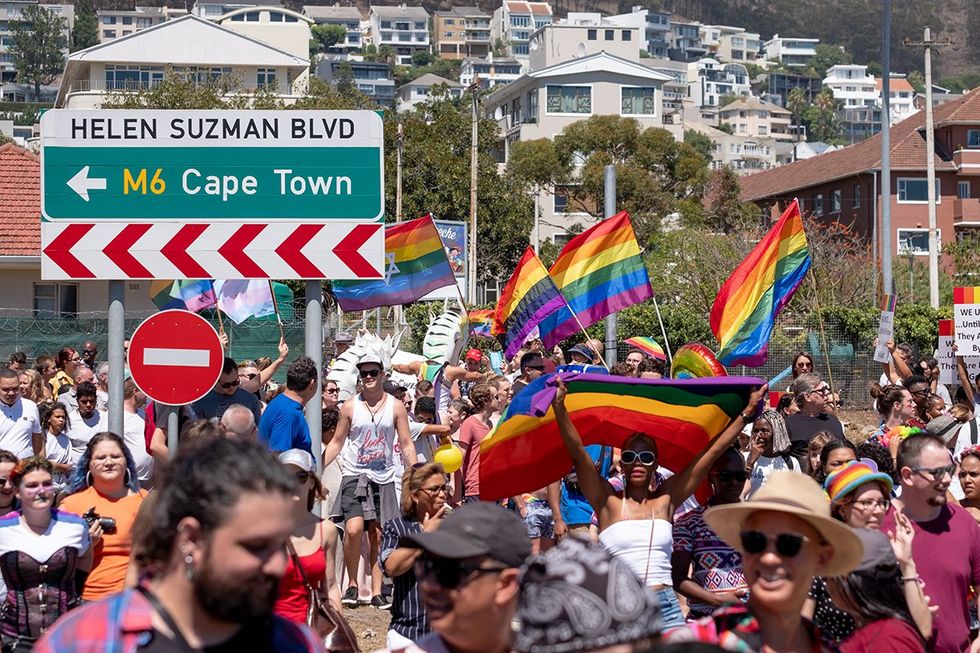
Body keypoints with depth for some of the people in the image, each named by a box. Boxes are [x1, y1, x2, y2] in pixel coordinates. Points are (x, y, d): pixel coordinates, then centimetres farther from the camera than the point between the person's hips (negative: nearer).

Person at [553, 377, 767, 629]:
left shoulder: (666, 499, 10)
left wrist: (746, 414, 12)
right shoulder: (609, 501, 4)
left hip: (665, 607, 2)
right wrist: (559, 406, -16)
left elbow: (713, 450, 11)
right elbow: (577, 451, -6)